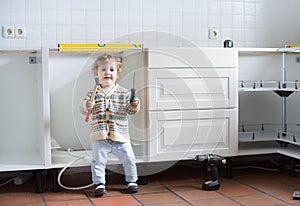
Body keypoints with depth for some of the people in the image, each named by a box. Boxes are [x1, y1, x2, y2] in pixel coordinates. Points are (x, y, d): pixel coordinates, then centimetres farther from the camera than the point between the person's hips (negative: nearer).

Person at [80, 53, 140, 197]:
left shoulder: (124, 93, 3)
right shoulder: (93, 93, 2)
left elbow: (130, 110, 4)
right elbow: (83, 107, -3)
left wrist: (134, 106, -18)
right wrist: (86, 106, -25)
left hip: (120, 135, 1)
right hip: (99, 136, 0)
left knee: (128, 159, 6)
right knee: (98, 160, 3)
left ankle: (131, 181, 26)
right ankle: (99, 183, 19)